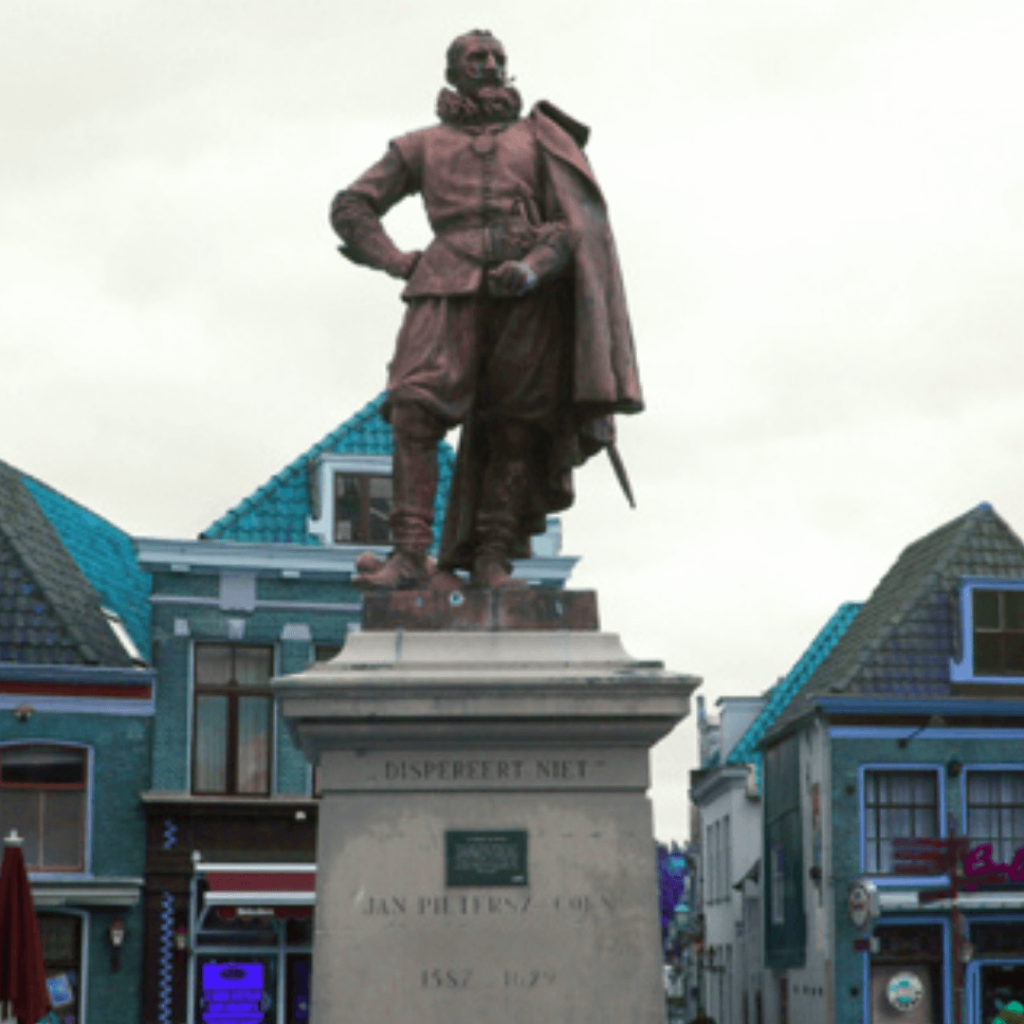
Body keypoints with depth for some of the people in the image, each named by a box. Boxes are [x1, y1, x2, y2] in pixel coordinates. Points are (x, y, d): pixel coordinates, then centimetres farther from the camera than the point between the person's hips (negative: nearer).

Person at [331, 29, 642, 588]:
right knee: (414, 411, -19)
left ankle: (492, 557, -1)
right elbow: (351, 206, 23)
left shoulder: (537, 138, 23)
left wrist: (535, 268, -10)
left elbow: (577, 219, 10)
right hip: (451, 286, -1)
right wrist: (399, 263, 5)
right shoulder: (422, 146, 25)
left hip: (527, 292, 1)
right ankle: (410, 555, -22)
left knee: (515, 427, -6)